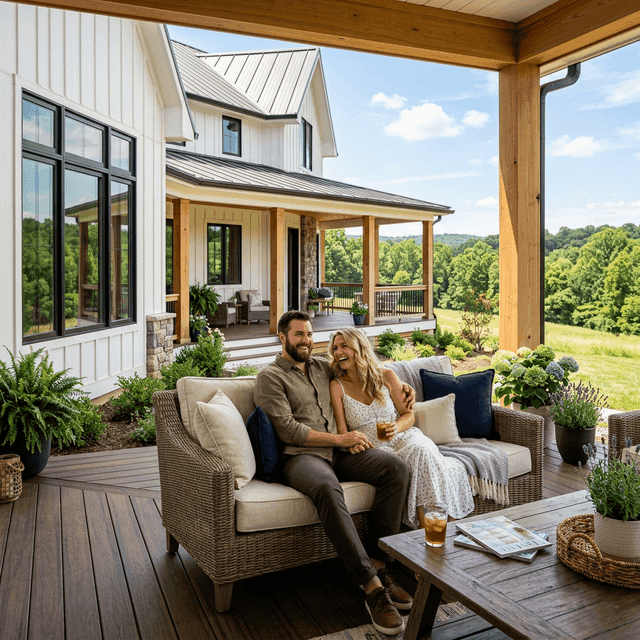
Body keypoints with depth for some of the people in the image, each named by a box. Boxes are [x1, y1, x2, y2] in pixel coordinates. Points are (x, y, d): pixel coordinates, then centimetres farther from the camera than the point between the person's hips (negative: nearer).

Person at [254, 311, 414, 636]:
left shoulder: (323, 366, 21)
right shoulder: (271, 376, 2)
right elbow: (288, 430, -9)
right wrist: (339, 439, -11)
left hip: (339, 452, 6)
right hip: (300, 456, -6)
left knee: (397, 466, -18)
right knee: (326, 487, -40)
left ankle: (378, 564, -15)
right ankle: (371, 586, -34)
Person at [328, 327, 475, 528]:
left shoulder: (386, 376, 6)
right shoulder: (337, 386, 1)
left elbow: (409, 414, 8)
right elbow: (341, 431, -2)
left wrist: (396, 427, -14)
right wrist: (351, 442, -24)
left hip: (402, 437, 2)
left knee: (422, 450, -32)